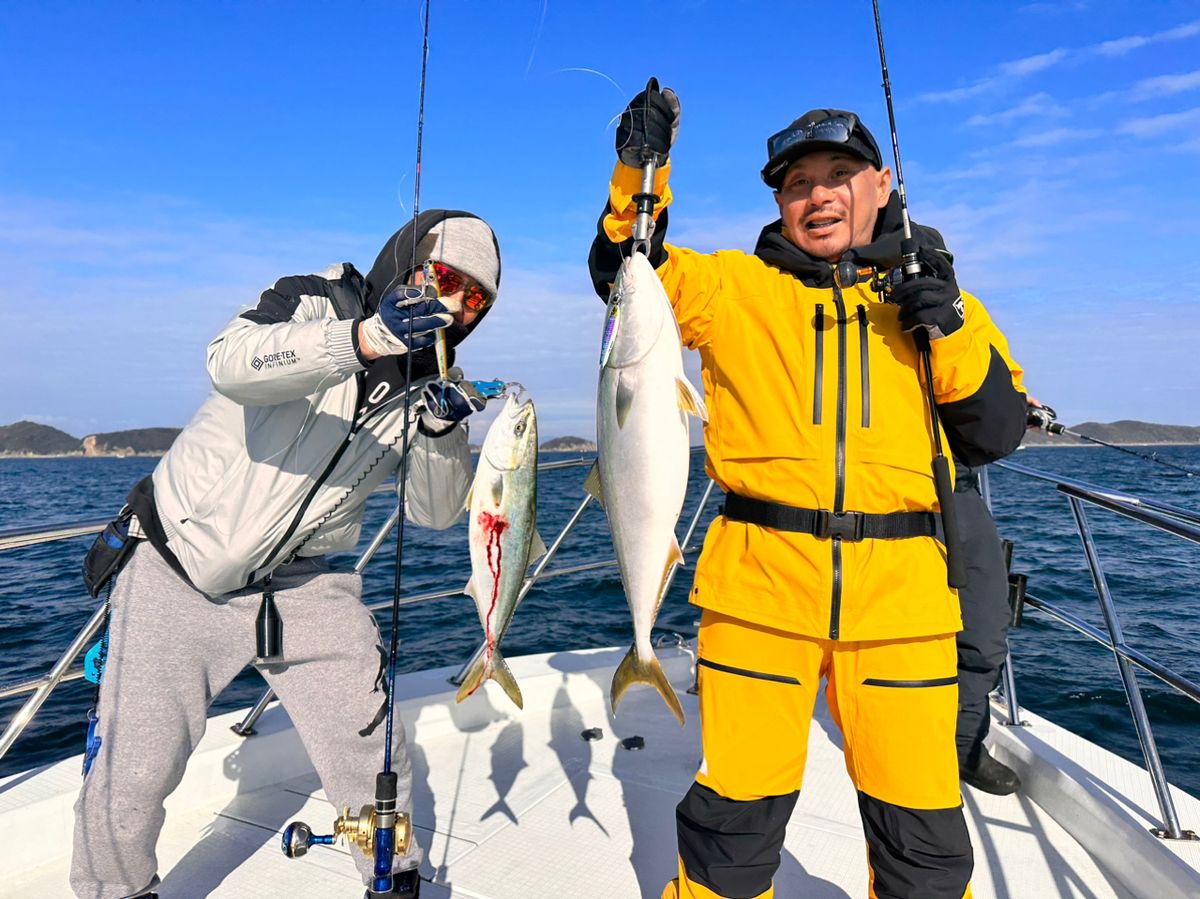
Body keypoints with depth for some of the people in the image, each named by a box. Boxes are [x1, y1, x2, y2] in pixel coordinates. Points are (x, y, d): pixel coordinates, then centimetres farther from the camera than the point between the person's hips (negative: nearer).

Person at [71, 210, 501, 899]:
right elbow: (231, 363, -35)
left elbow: (434, 512, -5)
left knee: (369, 737, -2)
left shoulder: (426, 382, 0)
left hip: (297, 583, 4)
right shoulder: (313, 304, -12)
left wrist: (441, 429, -23)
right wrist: (367, 337, -48)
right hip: (179, 566, -3)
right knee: (133, 770, 0)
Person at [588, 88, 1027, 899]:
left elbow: (997, 434, 10)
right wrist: (640, 171, -14)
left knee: (922, 824, 12)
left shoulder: (931, 292, 14)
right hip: (760, 584, -1)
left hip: (900, 593, 2)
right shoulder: (736, 286, 9)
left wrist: (949, 326, -4)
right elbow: (625, 274, -1)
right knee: (739, 811, 9)